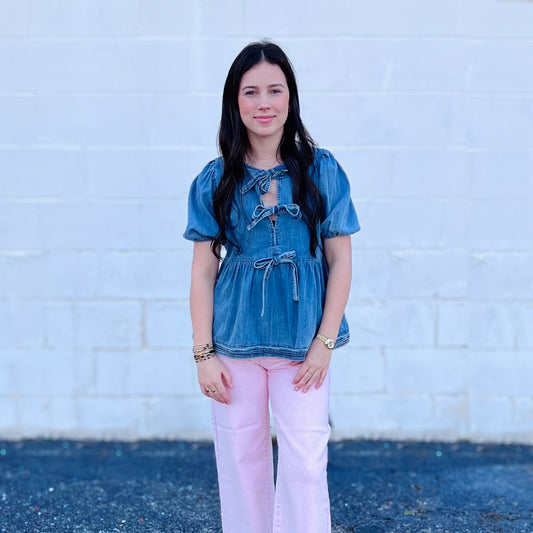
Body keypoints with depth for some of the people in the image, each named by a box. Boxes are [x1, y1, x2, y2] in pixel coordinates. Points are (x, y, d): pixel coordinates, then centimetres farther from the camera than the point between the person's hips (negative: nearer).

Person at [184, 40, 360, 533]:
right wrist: (203, 353, -2)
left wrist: (324, 343, -5)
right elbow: (203, 270, 2)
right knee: (241, 458, 11)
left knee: (305, 462, 0)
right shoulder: (215, 180, 1)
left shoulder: (321, 170, -2)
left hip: (302, 340, -1)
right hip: (235, 342, 1)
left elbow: (340, 259, 0)